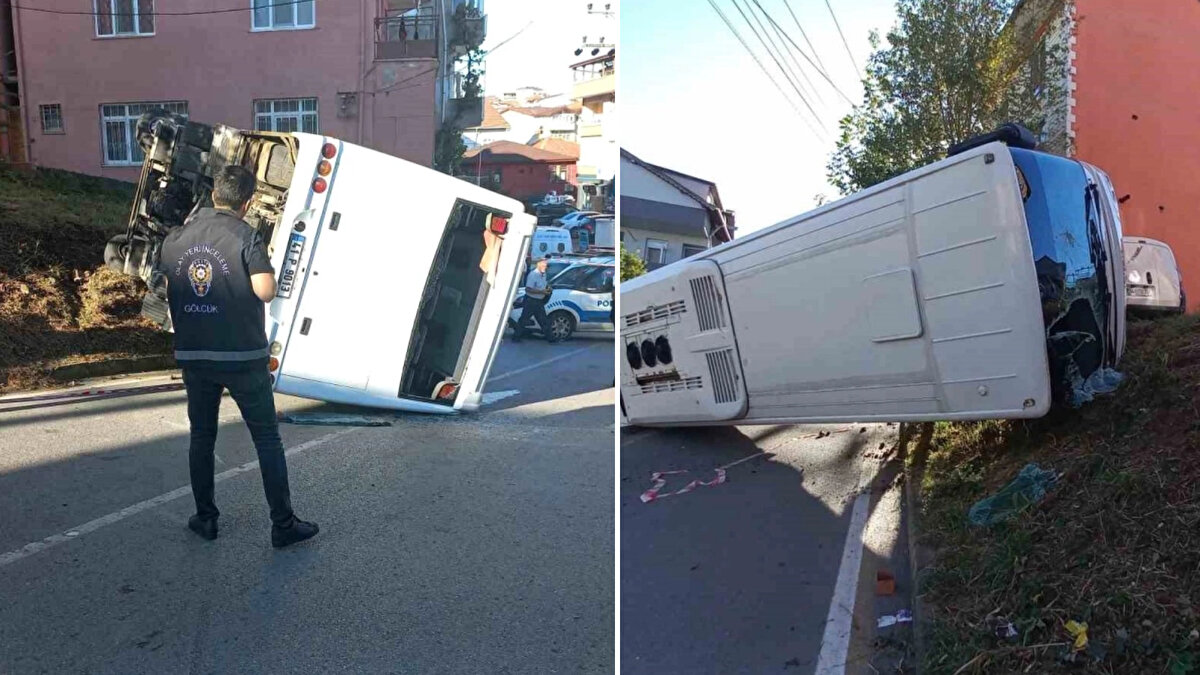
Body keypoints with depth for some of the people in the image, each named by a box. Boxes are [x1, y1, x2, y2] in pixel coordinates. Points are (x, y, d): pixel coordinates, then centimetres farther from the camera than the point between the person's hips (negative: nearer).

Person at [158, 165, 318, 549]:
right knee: (267, 439, 4)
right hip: (242, 356, -5)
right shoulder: (245, 236, -12)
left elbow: (168, 290, 14)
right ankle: (283, 524, 6)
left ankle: (205, 518, 24)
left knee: (201, 438, 17)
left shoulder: (176, 238, 6)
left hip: (193, 356, 5)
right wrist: (253, 275, 0)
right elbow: (266, 291, -20)